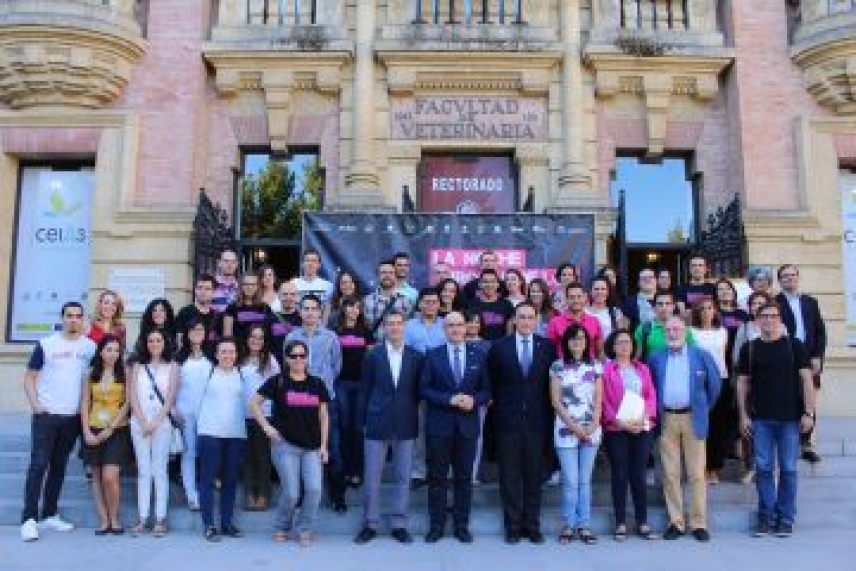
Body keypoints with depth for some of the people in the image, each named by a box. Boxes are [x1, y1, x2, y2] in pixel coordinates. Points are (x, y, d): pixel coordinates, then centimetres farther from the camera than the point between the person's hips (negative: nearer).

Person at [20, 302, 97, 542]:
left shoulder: (91, 347, 5)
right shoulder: (46, 345, -2)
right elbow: (29, 377, 1)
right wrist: (35, 405, -11)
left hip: (73, 417, 3)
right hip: (46, 415, -3)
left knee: (59, 466, 11)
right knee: (38, 465, -5)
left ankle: (50, 514, 20)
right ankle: (29, 519, -2)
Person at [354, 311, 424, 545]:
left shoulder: (416, 356, 2)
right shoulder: (373, 355, 0)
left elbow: (418, 391, 8)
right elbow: (366, 389, 4)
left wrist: (411, 415, 3)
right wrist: (367, 418, 3)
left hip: (406, 425, 1)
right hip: (378, 423, -1)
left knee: (403, 477, 7)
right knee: (371, 477, 5)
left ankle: (399, 524, 19)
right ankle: (370, 524, 18)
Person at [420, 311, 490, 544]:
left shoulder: (478, 356, 6)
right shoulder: (433, 355, 2)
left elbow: (486, 390, 7)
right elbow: (424, 389, -3)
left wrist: (473, 400, -14)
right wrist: (450, 399, -15)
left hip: (467, 425, 1)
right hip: (439, 425, -1)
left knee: (464, 477, 8)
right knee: (437, 477, 6)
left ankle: (462, 525, 20)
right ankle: (436, 526, 17)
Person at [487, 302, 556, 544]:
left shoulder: (547, 347, 4)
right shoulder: (500, 347, 2)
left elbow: (552, 383, 7)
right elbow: (493, 382, 8)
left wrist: (548, 416, 3)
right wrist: (499, 406, 3)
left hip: (536, 420, 1)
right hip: (508, 420, -1)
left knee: (534, 475, 8)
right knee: (509, 476, 5)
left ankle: (532, 525, 19)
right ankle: (513, 526, 15)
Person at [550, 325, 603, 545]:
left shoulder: (595, 367, 9)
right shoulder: (558, 367, 2)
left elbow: (598, 400, 6)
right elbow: (556, 401, -2)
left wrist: (592, 426, -8)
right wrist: (575, 427, -9)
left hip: (591, 430, 2)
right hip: (566, 429, -2)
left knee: (585, 480, 6)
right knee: (570, 481, -3)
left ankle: (584, 525, 13)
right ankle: (569, 525, 8)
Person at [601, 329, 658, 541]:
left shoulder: (642, 369, 14)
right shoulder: (606, 370, 1)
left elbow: (651, 395, 7)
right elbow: (603, 400, -4)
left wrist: (645, 417, -9)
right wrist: (619, 421, -13)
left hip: (642, 428, 3)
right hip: (616, 429, -3)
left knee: (639, 475, 5)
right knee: (619, 475, 2)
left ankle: (643, 523, 12)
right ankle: (620, 524, 8)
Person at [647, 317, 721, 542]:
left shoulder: (701, 355, 3)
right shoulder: (656, 358, 7)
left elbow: (715, 383, 10)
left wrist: (706, 407, 11)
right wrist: (655, 411, 10)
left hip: (693, 419, -1)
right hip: (666, 420, 1)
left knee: (697, 473, 1)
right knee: (670, 473, 3)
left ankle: (699, 523, 10)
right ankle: (676, 522, 11)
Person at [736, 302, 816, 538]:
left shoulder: (795, 346, 2)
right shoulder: (749, 348, 5)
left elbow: (806, 379, 0)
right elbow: (742, 383, 7)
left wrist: (809, 413, -6)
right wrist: (743, 415, 1)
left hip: (790, 417, -1)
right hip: (760, 418, 1)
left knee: (788, 469, 5)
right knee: (764, 468, 4)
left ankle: (786, 518, 16)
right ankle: (766, 516, 14)